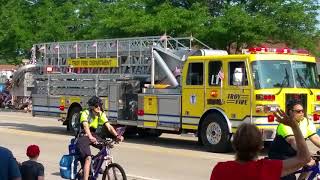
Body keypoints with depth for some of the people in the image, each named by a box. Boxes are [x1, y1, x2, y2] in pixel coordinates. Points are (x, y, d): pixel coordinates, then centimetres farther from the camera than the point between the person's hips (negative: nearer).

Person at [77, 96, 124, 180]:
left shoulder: (101, 114, -5)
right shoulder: (85, 113, -21)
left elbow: (109, 126, -13)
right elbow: (85, 126, -38)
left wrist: (117, 135, -30)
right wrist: (90, 137, -56)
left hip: (93, 135, 6)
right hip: (83, 137, -6)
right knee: (88, 158, -25)